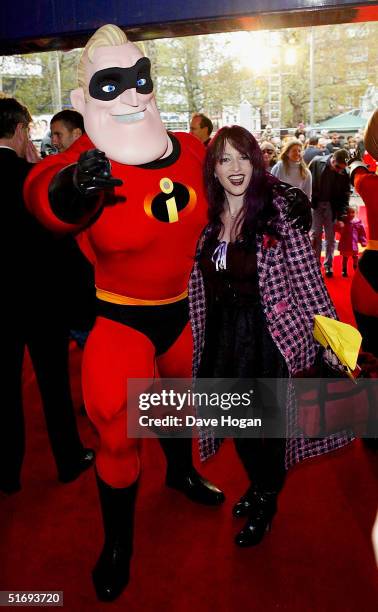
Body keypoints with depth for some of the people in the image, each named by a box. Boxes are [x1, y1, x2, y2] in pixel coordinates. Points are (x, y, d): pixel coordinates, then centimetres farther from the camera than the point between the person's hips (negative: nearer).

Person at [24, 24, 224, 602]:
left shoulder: (190, 150, -8)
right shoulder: (90, 162, -22)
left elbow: (206, 217, 12)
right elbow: (42, 193, -44)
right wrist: (72, 188, -65)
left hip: (182, 311, 5)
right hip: (123, 321, -5)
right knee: (120, 438, 4)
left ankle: (183, 472, 59)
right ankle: (117, 542, 31)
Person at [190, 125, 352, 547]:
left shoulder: (277, 209, -14)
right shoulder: (208, 218, 3)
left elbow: (307, 279, -15)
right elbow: (200, 282, 11)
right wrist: (203, 339, 13)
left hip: (268, 334, -5)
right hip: (221, 334, 5)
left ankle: (265, 504, 36)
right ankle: (257, 484, 45)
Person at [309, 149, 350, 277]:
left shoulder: (344, 174, -9)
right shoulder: (317, 163, -10)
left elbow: (345, 197, -4)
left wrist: (341, 218, -9)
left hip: (332, 206, 1)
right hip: (315, 204, -1)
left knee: (330, 236, 6)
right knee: (315, 234, 0)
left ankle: (328, 265, 17)